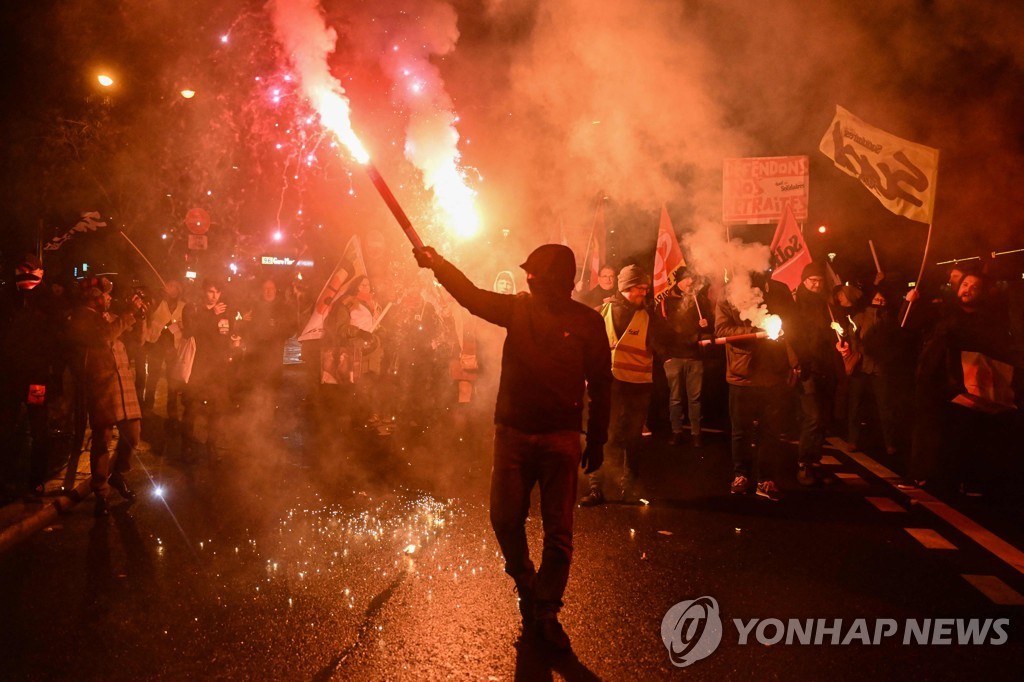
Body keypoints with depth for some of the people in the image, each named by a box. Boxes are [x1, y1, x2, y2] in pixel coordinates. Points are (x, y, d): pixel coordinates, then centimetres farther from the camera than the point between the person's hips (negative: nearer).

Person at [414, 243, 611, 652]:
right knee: (505, 517, 4)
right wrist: (438, 264, -16)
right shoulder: (519, 308, 5)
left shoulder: (587, 322, -4)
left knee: (558, 532, 1)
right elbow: (472, 296, -1)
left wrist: (597, 440, 0)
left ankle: (546, 614, 16)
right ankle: (526, 587, 30)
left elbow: (600, 385, 0)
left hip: (560, 438, -3)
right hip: (512, 432, 3)